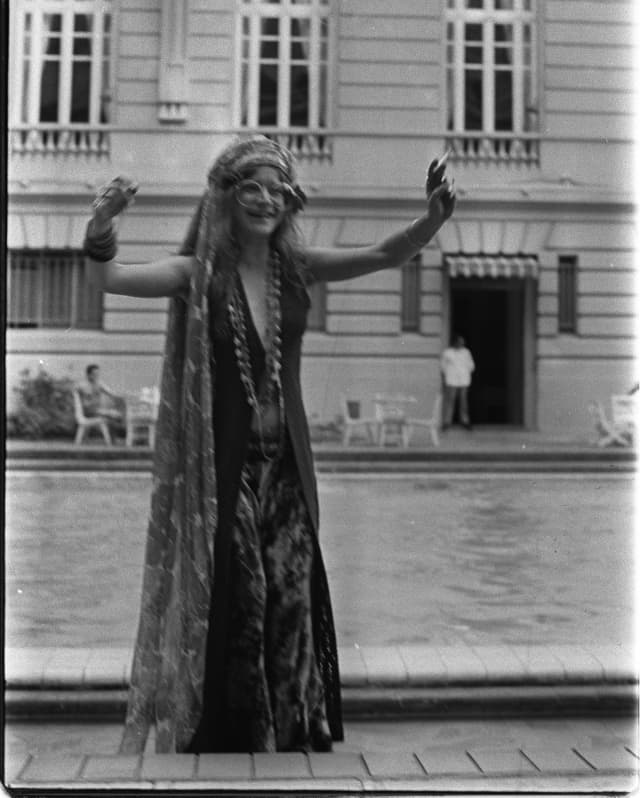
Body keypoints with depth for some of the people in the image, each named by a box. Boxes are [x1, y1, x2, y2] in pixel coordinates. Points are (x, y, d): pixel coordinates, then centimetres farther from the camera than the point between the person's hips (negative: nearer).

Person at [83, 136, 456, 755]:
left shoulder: (295, 267, 3)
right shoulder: (198, 273, -6)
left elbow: (386, 255, -2)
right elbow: (115, 279, -19)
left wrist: (433, 218, -18)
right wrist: (99, 235, -38)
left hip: (284, 464, 4)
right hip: (220, 466, -3)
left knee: (294, 599, 8)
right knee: (226, 605, 3)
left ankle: (297, 734, 25)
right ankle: (220, 734, 22)